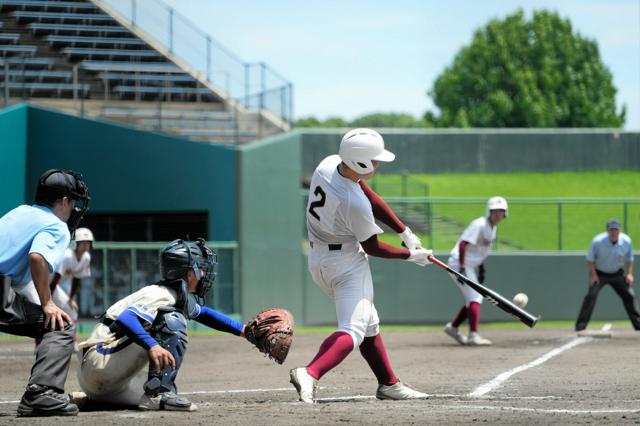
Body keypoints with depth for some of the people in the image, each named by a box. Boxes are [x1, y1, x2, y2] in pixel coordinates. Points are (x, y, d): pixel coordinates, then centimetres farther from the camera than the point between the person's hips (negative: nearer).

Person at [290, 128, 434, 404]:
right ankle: (310, 374, -35)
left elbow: (371, 198, 2)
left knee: (369, 324, 20)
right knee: (353, 330, -14)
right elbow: (372, 248, -13)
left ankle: (388, 384, 26)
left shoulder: (329, 164, -8)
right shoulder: (355, 204, -29)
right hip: (346, 262, -10)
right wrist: (411, 255, 0)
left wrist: (404, 231, 2)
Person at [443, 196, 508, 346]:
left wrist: (481, 268, 18)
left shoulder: (493, 227, 10)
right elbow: (463, 244, -26)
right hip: (459, 263, -10)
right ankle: (473, 336, -23)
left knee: (474, 299, 16)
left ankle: (453, 327, 28)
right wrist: (462, 268, -31)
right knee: (475, 298, -16)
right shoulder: (480, 225, -19)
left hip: (470, 266, 10)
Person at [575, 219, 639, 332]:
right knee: (591, 295, -20)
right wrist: (593, 275, -24)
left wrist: (629, 274, -11)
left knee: (629, 295, 1)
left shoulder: (626, 241, -14)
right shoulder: (598, 241, -23)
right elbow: (590, 259, -13)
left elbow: (629, 259, 2)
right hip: (599, 273, -3)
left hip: (617, 274, 3)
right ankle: (581, 325, -19)